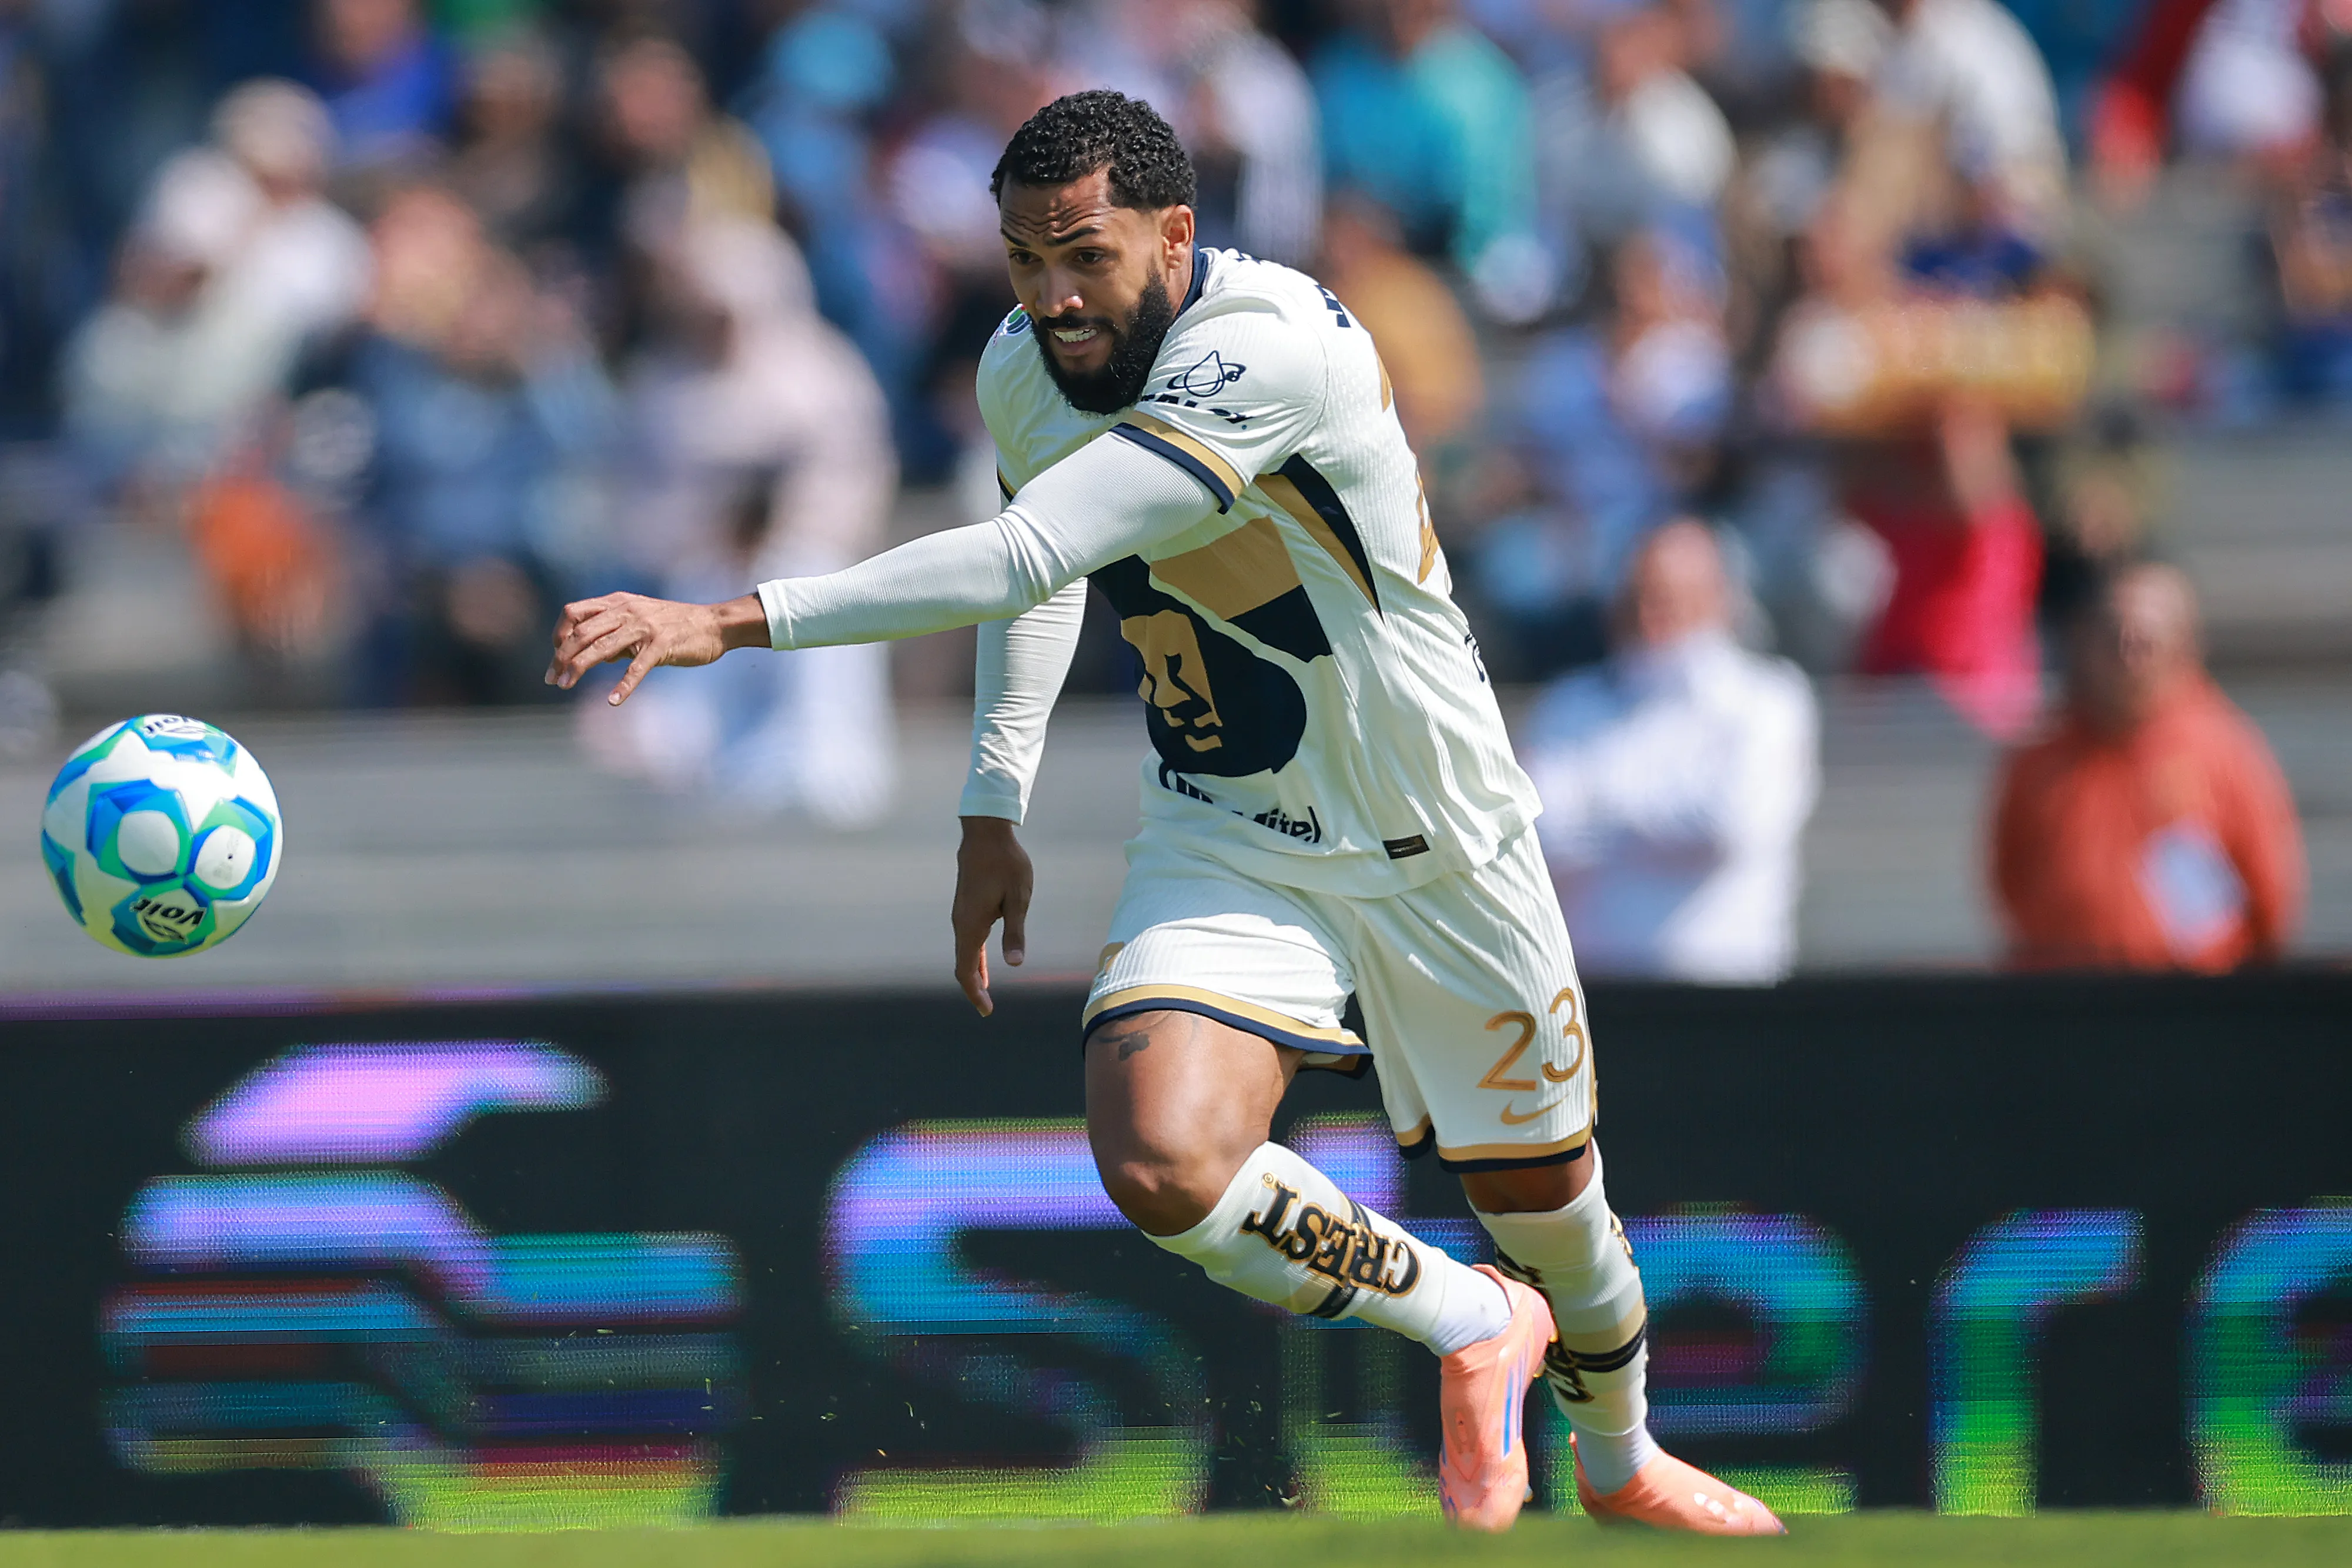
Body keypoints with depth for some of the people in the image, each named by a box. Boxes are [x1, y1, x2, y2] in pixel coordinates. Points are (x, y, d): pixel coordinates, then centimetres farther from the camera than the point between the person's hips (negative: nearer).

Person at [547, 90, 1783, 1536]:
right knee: (1163, 1163, -22)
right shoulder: (1024, 371, -7)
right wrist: (994, 808, 11)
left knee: (1543, 1197, 12)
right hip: (1224, 839, 4)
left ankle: (1621, 1459, 46)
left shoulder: (1270, 350, -32)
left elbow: (1025, 559, -39)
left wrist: (731, 623, -41)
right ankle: (1471, 1329, 5)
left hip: (1433, 843, -4)